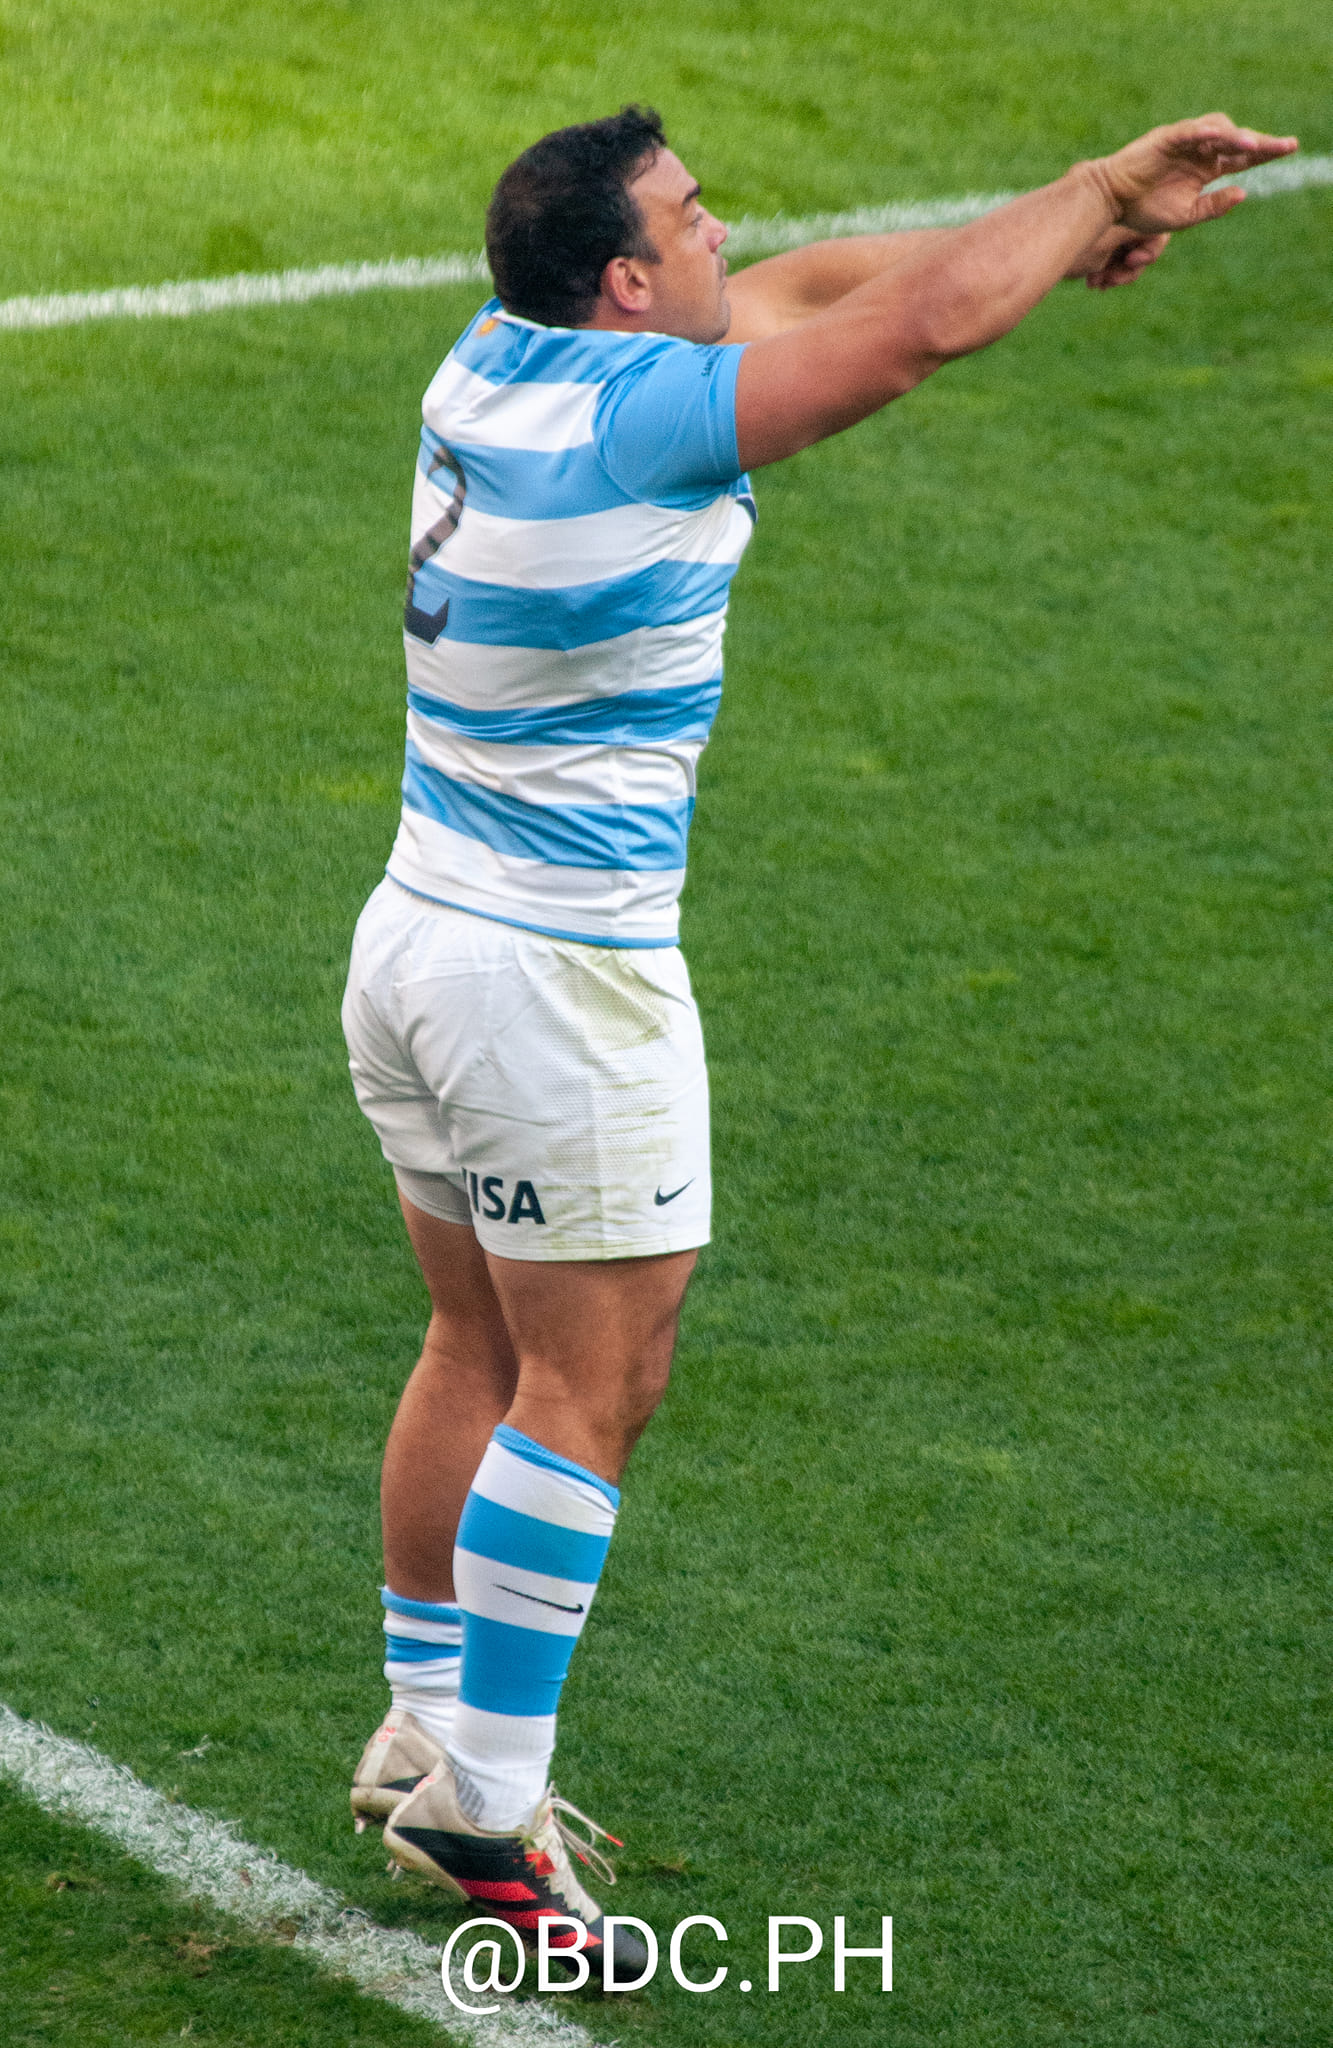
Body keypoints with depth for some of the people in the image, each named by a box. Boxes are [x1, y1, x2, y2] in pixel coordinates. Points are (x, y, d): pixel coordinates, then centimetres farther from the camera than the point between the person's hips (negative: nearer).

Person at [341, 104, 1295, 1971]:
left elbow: (808, 282, 14)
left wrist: (1065, 233, 9)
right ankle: (483, 1802, 3)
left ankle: (423, 1736, 26)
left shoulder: (500, 357, 4)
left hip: (420, 935, 9)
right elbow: (928, 322, -21)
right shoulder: (636, 417, -21)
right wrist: (1108, 181, -5)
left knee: (482, 1351, 18)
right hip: (561, 977, -9)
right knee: (590, 1390, -1)